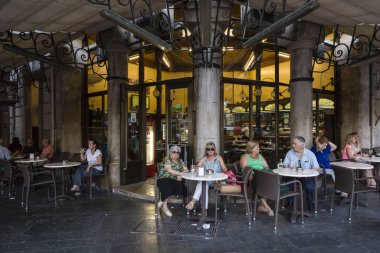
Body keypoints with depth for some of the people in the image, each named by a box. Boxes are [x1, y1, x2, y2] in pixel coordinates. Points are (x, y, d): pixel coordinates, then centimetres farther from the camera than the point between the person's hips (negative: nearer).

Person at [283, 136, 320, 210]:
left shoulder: (310, 154, 0)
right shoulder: (290, 153, 3)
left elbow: (317, 168, -1)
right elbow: (284, 166, 5)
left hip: (306, 177, -1)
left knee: (310, 187, -31)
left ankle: (310, 203, 1)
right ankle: (289, 201, -2)